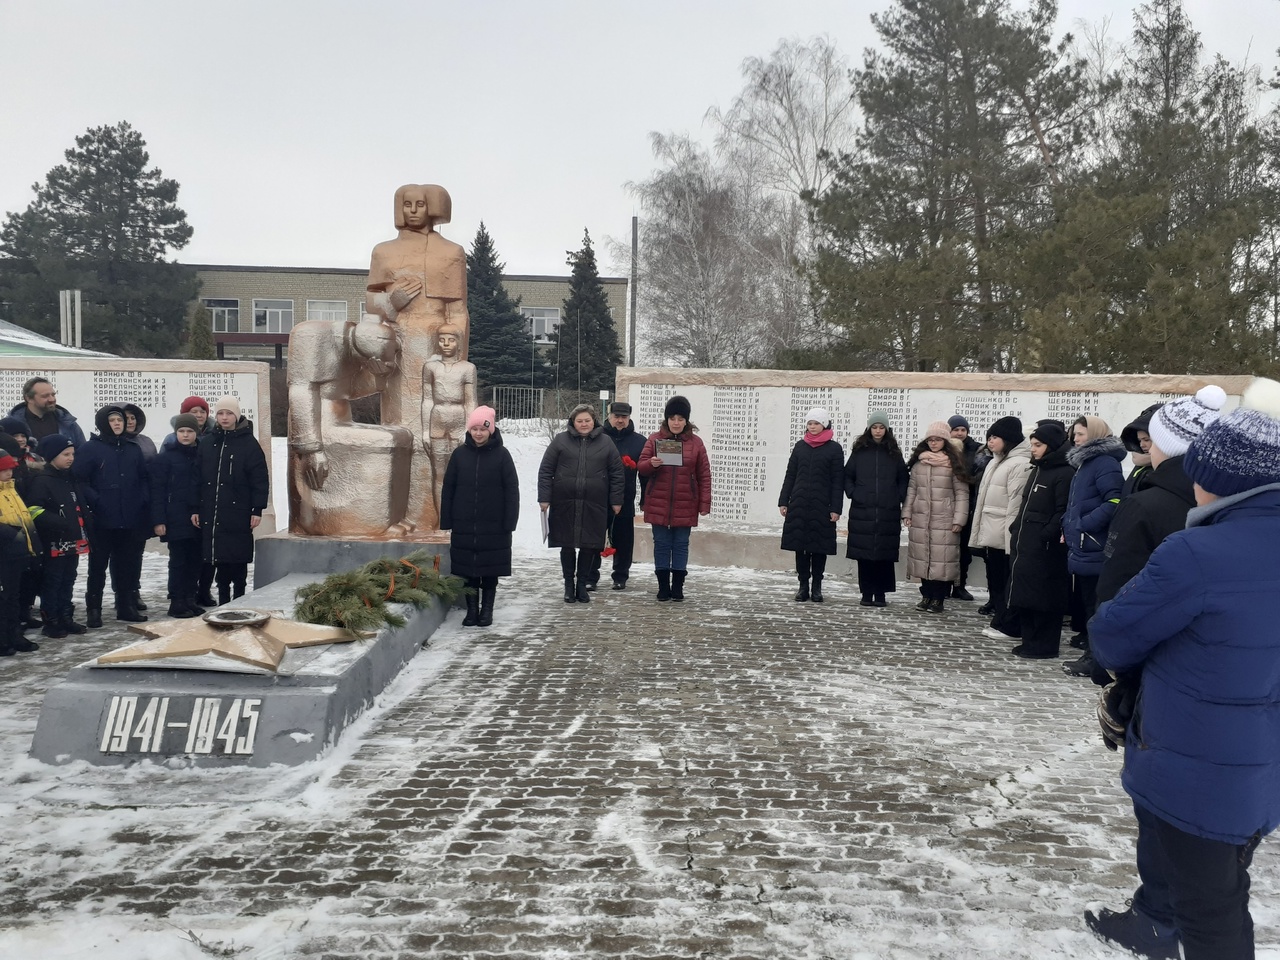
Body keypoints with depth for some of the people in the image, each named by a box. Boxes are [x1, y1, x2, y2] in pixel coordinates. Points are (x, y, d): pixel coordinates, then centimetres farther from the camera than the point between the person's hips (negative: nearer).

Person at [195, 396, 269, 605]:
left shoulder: (249, 443, -2)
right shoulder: (206, 444, 10)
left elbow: (260, 479, -5)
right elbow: (197, 478, 11)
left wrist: (257, 510, -10)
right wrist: (194, 508, 6)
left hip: (238, 513, -4)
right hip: (212, 513, 4)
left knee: (238, 560, 1)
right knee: (220, 559, 9)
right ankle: (223, 602, 18)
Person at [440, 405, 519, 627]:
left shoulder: (501, 455, -3)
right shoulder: (460, 454, 4)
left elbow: (512, 490, -4)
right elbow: (448, 489, 7)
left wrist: (510, 522, -9)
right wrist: (446, 520, 2)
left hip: (493, 526, -2)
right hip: (464, 525, 2)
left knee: (490, 570, 7)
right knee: (467, 569, 7)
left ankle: (487, 610, 20)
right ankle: (471, 610, 19)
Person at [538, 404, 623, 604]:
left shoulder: (605, 443, 7)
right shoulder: (560, 441, 3)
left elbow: (616, 473, 8)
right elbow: (545, 471, 3)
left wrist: (616, 500, 4)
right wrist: (544, 498, -3)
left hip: (594, 505, 1)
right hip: (565, 504, 0)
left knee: (589, 546, 5)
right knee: (567, 546, 6)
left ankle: (582, 585, 19)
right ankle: (569, 585, 21)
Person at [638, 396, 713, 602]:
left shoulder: (696, 442, 2)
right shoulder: (655, 439, 3)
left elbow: (704, 475, 2)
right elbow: (642, 467, 1)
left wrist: (704, 503, -3)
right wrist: (652, 464, -22)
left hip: (685, 505, 0)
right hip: (659, 504, 0)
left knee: (681, 545, 6)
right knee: (661, 544, 5)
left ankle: (678, 586, 14)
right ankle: (663, 586, 13)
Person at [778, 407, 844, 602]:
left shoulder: (834, 449, 0)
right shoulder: (800, 446, 10)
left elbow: (837, 481, -2)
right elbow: (790, 475, 12)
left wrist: (836, 508, -8)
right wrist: (783, 501, 7)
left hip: (821, 506, -3)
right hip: (799, 504, 3)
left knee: (819, 546, 2)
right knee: (800, 545, 4)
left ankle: (817, 587, 13)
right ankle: (803, 585, 13)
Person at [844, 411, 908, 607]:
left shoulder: (894, 453, 8)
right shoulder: (859, 451, 7)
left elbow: (903, 479, 12)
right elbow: (847, 475, 11)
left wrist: (899, 497, 0)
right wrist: (852, 493, -2)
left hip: (888, 512, 0)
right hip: (862, 511, 0)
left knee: (884, 554, 0)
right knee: (864, 553, 1)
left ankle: (880, 593, 8)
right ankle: (866, 593, 9)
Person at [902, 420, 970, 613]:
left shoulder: (954, 462, -2)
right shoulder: (918, 461, 10)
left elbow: (962, 493, -5)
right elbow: (911, 489, 12)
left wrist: (959, 519, -11)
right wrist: (907, 513, 6)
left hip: (944, 521, -4)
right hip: (920, 519, 4)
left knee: (942, 558, -3)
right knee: (923, 557, 9)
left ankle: (939, 598, 7)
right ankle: (926, 595, 19)